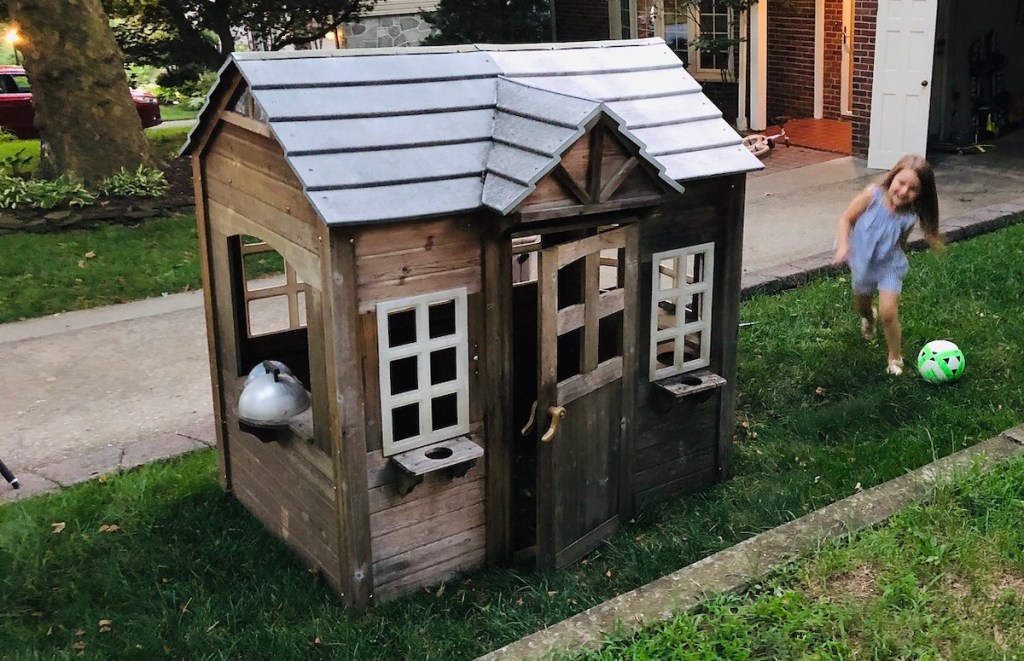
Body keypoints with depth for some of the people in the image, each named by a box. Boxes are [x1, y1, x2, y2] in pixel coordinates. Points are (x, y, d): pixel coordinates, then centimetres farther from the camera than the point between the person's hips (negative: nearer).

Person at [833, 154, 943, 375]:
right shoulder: (872, 195, -24)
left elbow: (901, 243, -4)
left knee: (888, 313, -15)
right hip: (862, 263, 2)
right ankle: (869, 317, 63)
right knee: (861, 307, 24)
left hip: (889, 267, -2)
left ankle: (894, 358, 8)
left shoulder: (909, 217, -21)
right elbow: (846, 219, -16)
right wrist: (843, 246, -27)